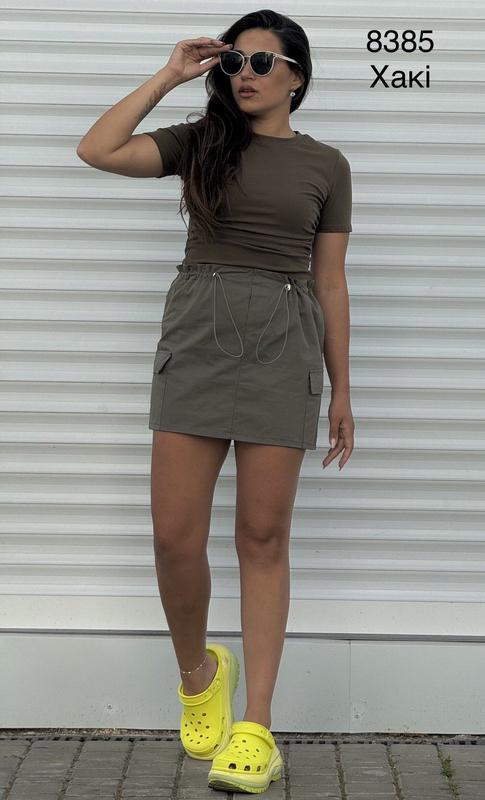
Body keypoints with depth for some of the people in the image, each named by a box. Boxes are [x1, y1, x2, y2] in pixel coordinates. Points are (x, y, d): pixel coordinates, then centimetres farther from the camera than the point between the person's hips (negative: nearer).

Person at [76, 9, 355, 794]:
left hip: (283, 345, -1)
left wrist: (341, 390, 8)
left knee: (263, 536, -1)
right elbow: (98, 150, -3)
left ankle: (256, 725, 3)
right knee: (175, 535, -4)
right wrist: (167, 77, 1)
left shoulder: (326, 165, 10)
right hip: (196, 333, 1)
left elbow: (330, 282, 10)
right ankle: (199, 672, 23)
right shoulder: (200, 141, 11)